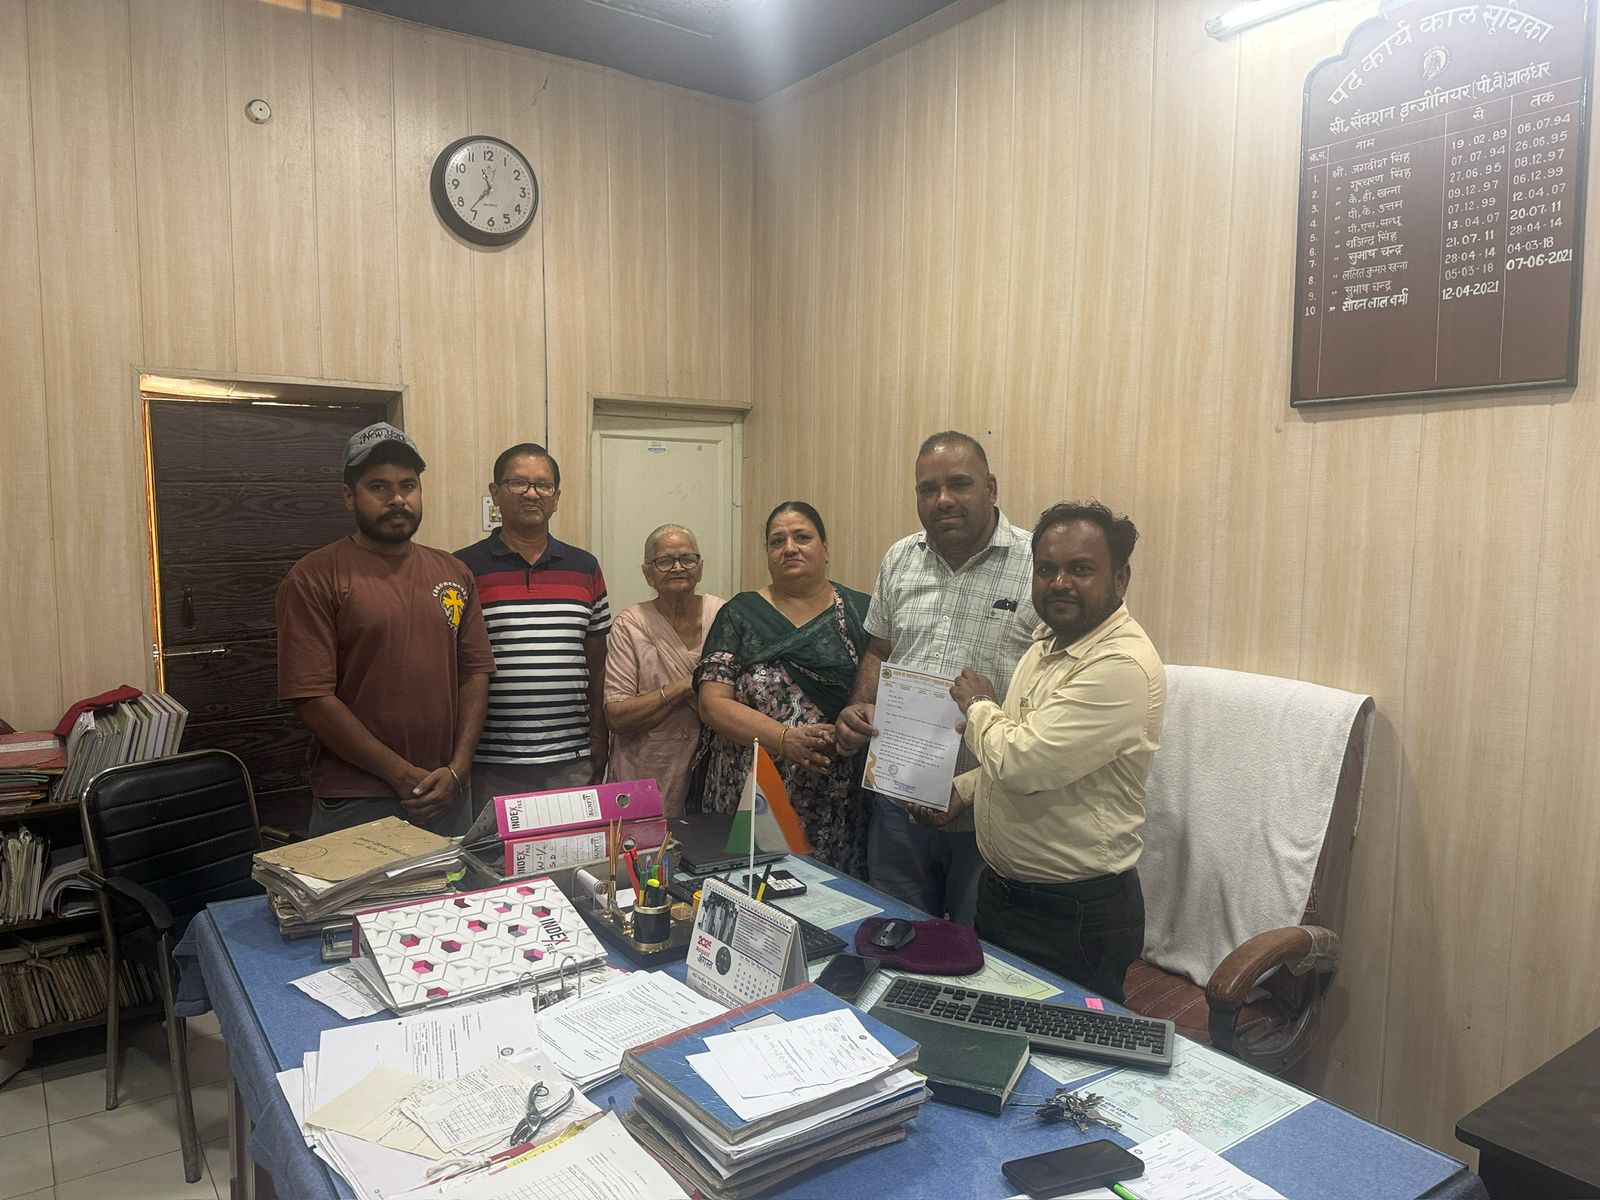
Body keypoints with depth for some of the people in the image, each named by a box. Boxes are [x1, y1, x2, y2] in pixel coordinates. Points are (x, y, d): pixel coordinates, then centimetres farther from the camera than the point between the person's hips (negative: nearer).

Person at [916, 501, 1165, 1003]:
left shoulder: (1123, 666, -25)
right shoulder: (1047, 645, 7)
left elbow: (1025, 762, -30)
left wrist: (977, 706, -11)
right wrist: (963, 788, 6)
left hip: (1076, 918, -9)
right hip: (1000, 889, 9)